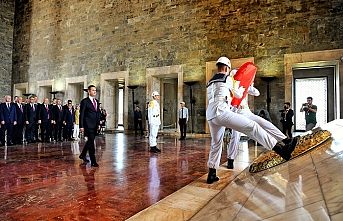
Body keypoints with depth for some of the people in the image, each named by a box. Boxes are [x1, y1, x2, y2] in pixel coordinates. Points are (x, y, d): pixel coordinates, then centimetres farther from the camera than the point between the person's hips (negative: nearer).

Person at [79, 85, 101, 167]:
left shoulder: (96, 101, 14)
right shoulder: (84, 101, -7)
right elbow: (81, 114, -9)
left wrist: (98, 124, 12)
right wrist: (81, 126, -13)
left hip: (95, 125, 8)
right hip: (88, 125, -7)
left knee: (90, 141, 18)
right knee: (91, 142, -8)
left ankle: (83, 155, 37)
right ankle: (93, 161, -4)